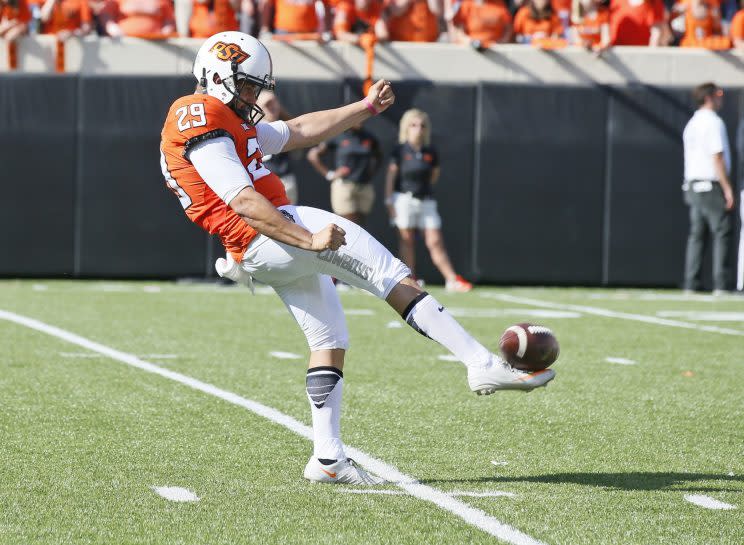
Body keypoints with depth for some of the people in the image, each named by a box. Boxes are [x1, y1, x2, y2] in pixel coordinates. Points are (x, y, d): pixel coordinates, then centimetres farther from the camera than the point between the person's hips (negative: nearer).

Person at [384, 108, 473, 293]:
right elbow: (391, 176, -3)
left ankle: (452, 280, -5)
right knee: (407, 242, 1)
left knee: (435, 242, -2)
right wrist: (389, 200, -8)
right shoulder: (400, 151, -3)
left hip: (426, 200, 2)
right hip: (404, 199, -2)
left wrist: (423, 188, 12)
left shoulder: (431, 153, 5)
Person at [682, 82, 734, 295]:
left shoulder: (691, 124, 16)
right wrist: (727, 188, -16)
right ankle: (720, 283, -11)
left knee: (697, 233, 9)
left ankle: (691, 283, 7)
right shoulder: (713, 122, -11)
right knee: (722, 232, -6)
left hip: (692, 185, 9)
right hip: (712, 186, -9)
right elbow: (717, 157, -16)